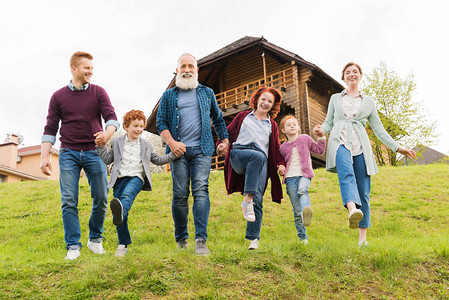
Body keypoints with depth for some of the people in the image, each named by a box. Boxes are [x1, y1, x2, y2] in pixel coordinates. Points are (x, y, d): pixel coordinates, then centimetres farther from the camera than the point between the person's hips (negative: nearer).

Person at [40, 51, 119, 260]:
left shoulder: (98, 92, 7)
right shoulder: (58, 97, 8)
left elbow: (111, 117, -4)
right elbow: (50, 129, 7)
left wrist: (107, 134, -26)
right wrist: (44, 156, -3)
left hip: (93, 152, 0)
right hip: (68, 154, 0)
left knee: (101, 198, -2)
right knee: (69, 201, -6)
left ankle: (95, 239, 18)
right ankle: (73, 246, 2)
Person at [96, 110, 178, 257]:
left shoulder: (146, 145, 22)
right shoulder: (117, 142, 19)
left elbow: (157, 160, 28)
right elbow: (108, 159, 18)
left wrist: (173, 154, 17)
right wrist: (101, 146, 4)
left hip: (137, 178, -1)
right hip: (120, 178, 1)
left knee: (128, 193, -37)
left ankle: (121, 210, -70)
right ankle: (123, 244, 3)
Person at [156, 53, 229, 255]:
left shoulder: (207, 93, 19)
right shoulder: (169, 95, 15)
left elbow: (218, 119, 28)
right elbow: (161, 122, 8)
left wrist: (225, 140, 17)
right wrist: (171, 142, -8)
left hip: (202, 149, 0)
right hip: (178, 150, 0)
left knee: (200, 190, -14)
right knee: (180, 194, -3)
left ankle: (201, 240, -19)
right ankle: (181, 238, 11)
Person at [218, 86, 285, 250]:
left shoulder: (272, 126, 31)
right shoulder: (243, 117, 25)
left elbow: (276, 148, 28)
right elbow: (228, 132, 19)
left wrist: (281, 163, 10)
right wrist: (222, 143, -2)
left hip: (261, 161, 2)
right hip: (239, 154, -2)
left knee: (258, 199, -16)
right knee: (258, 155, -39)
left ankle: (253, 238, -20)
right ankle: (247, 199, -41)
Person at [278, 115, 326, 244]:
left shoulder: (305, 139, 14)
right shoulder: (283, 147, 17)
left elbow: (319, 150, 17)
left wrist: (321, 137, 4)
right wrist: (281, 170, 9)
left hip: (304, 175, -2)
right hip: (290, 178, 2)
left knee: (302, 190, -39)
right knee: (296, 211, -3)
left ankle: (306, 211, -65)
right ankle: (303, 237, 5)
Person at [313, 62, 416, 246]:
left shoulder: (369, 102, 22)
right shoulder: (335, 98, 23)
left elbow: (378, 129, 21)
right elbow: (329, 122, 21)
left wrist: (397, 147, 14)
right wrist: (321, 130, -2)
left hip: (361, 146, 1)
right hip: (340, 141, -1)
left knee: (364, 191, -5)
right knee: (346, 173, -34)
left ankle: (362, 237, 1)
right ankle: (353, 210, -60)